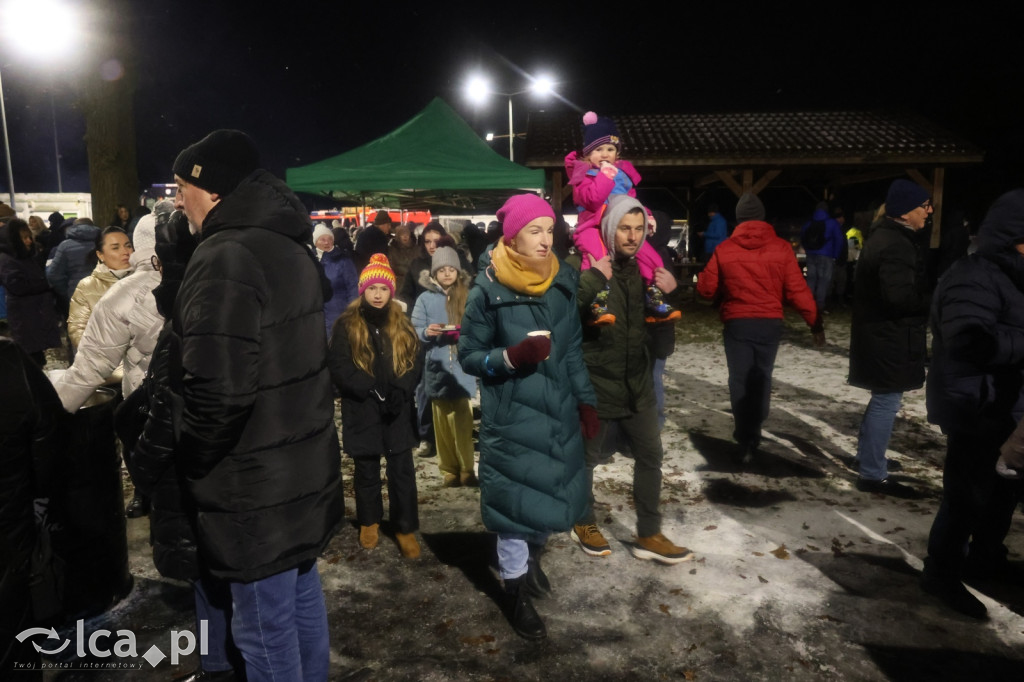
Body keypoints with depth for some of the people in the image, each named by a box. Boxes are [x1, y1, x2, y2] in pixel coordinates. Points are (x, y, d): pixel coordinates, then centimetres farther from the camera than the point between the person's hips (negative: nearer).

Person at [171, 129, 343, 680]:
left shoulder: (226, 258, -22)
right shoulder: (290, 246, 9)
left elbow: (217, 392, -28)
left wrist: (186, 462, -10)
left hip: (256, 490, -9)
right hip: (305, 469, 9)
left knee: (265, 629, 8)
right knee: (302, 594, 24)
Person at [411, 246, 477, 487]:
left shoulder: (468, 296, 6)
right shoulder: (425, 298, 5)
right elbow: (414, 331, 2)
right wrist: (427, 332, -18)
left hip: (462, 369, -1)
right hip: (437, 369, 1)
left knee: (462, 422, -4)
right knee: (442, 422, 6)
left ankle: (466, 469, 8)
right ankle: (449, 470, 16)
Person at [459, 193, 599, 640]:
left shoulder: (561, 281, 2)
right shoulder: (489, 290, -12)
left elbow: (572, 350, 10)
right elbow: (469, 355, -6)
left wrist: (585, 401, 9)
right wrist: (512, 357, -22)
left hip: (558, 412, 5)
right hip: (511, 418, -5)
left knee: (554, 491, 14)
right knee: (516, 501, 2)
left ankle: (532, 557, 44)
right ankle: (515, 590, 26)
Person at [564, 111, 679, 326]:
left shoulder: (623, 173, 19)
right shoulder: (584, 174, 1)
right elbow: (591, 199, -18)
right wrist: (605, 174, -13)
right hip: (594, 227, -6)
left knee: (651, 257, -6)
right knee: (596, 256, -36)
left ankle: (655, 303, 5)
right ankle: (597, 307, -36)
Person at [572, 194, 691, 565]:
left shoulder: (645, 269, 7)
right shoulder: (587, 269, -12)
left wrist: (666, 294, -1)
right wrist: (595, 280, -31)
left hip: (637, 384, 6)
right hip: (596, 385, -6)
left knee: (650, 456, 11)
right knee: (587, 458, 11)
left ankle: (648, 535, 26)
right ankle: (584, 523, 34)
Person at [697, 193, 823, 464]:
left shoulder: (724, 249, -4)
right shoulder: (781, 248, -3)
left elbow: (706, 289, 3)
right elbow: (797, 290, -5)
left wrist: (701, 276, 25)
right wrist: (815, 323, 3)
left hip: (737, 324, -1)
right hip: (770, 323, 1)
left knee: (740, 381, 4)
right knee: (761, 378, 16)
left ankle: (746, 441, 1)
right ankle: (752, 434, 27)